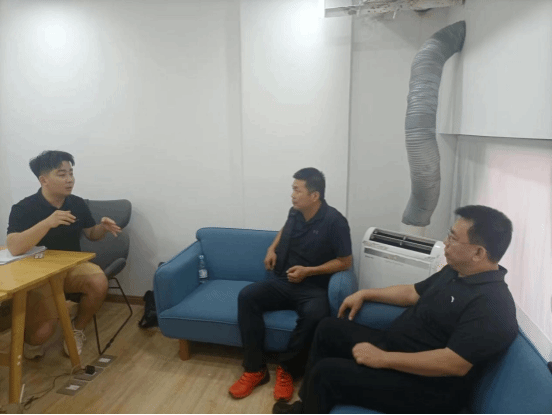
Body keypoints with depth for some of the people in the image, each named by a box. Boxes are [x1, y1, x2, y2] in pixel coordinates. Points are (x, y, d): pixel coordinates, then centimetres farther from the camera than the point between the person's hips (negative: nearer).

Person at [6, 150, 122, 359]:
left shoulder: (78, 204, -2)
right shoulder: (23, 208, -15)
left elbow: (91, 234, 13)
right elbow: (14, 248, -30)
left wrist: (103, 227, -11)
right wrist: (48, 222, -40)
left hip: (72, 267, 4)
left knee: (99, 283, -30)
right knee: (42, 331, -21)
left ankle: (77, 329, 0)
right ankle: (31, 339, 22)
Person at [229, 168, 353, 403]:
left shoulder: (334, 222, -14)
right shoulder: (295, 213, 2)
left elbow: (345, 262, -10)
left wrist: (308, 271, -17)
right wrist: (272, 248, 7)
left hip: (313, 288, -5)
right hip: (281, 282, 5)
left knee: (315, 314, -37)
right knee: (246, 296, -19)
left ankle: (286, 370, -12)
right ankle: (256, 370, -13)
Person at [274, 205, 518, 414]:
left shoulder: (492, 305, -26)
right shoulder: (455, 271, 5)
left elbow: (454, 364, -32)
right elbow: (413, 293, 18)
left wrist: (383, 359, -28)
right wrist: (366, 294, 15)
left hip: (426, 387, -10)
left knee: (326, 372, -19)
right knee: (329, 329, 13)